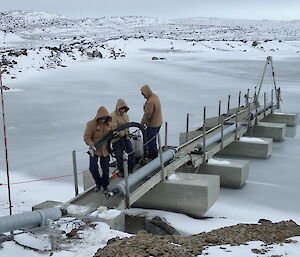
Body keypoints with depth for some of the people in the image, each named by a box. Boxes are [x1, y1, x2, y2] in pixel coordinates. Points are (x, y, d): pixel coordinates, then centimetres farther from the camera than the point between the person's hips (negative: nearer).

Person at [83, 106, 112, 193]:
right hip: (94, 149, -2)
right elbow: (86, 137, -14)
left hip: (105, 149, 2)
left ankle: (105, 186, 26)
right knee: (93, 167, -7)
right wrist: (92, 145, -25)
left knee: (105, 168, 6)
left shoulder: (109, 123, -6)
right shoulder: (91, 124, -18)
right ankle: (98, 183, 20)